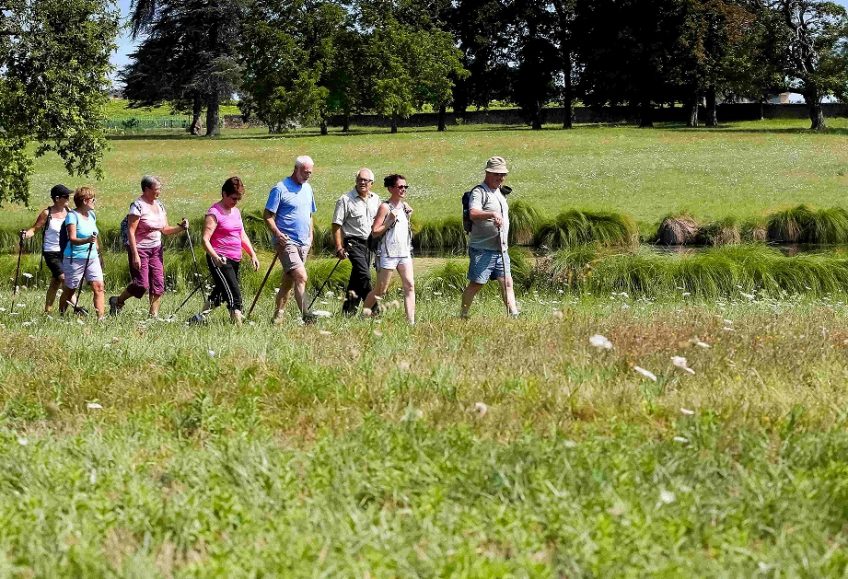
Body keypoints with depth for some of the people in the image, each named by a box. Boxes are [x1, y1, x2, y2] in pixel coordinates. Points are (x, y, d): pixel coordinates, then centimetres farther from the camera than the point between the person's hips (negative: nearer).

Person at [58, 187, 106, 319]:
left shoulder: (92, 215, 11)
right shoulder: (72, 216, -12)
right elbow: (72, 239, -22)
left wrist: (99, 254, 23)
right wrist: (87, 240, -39)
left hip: (92, 258, 6)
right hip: (75, 259, -6)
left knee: (99, 287, -9)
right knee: (69, 290, 6)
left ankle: (100, 317, -13)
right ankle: (61, 315, 22)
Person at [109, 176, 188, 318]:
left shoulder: (159, 205, 9)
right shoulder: (138, 206, -13)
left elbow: (165, 229, 15)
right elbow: (131, 231, -17)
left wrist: (180, 228, -5)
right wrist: (135, 255, -22)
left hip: (156, 248, 7)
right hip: (139, 248, -7)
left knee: (158, 284, 0)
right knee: (142, 285, -10)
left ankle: (154, 315, 5)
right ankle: (117, 301, 12)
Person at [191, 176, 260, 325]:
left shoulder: (236, 211, 16)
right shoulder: (214, 213, -10)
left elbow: (242, 236, 24)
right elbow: (205, 240, -16)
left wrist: (253, 254, 12)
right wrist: (215, 257, -31)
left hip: (234, 260, 8)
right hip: (220, 261, -8)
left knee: (220, 294, 15)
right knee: (234, 296, -17)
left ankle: (200, 318, 28)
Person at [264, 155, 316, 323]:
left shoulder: (308, 189, 15)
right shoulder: (280, 189, -8)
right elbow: (268, 215, -9)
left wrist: (311, 236, 16)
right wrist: (277, 233, -22)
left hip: (304, 244, 7)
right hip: (287, 242, -7)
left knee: (288, 281, 11)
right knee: (301, 277, -18)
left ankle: (278, 315, 18)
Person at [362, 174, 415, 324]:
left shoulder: (405, 206, 13)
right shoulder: (385, 207, -6)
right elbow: (374, 232, -9)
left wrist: (408, 216, 9)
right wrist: (389, 222, -20)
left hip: (404, 252, 6)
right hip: (388, 253, -6)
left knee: (410, 286, -6)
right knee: (380, 290, 0)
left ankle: (411, 321, -10)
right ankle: (362, 314, 17)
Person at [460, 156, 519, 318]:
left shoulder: (499, 192, 18)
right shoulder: (479, 192, -10)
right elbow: (473, 213, -28)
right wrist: (492, 214, -42)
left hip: (501, 249, 8)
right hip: (482, 248, -8)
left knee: (507, 283, 2)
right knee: (476, 284, -4)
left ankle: (514, 315, -1)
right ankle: (462, 316, 6)